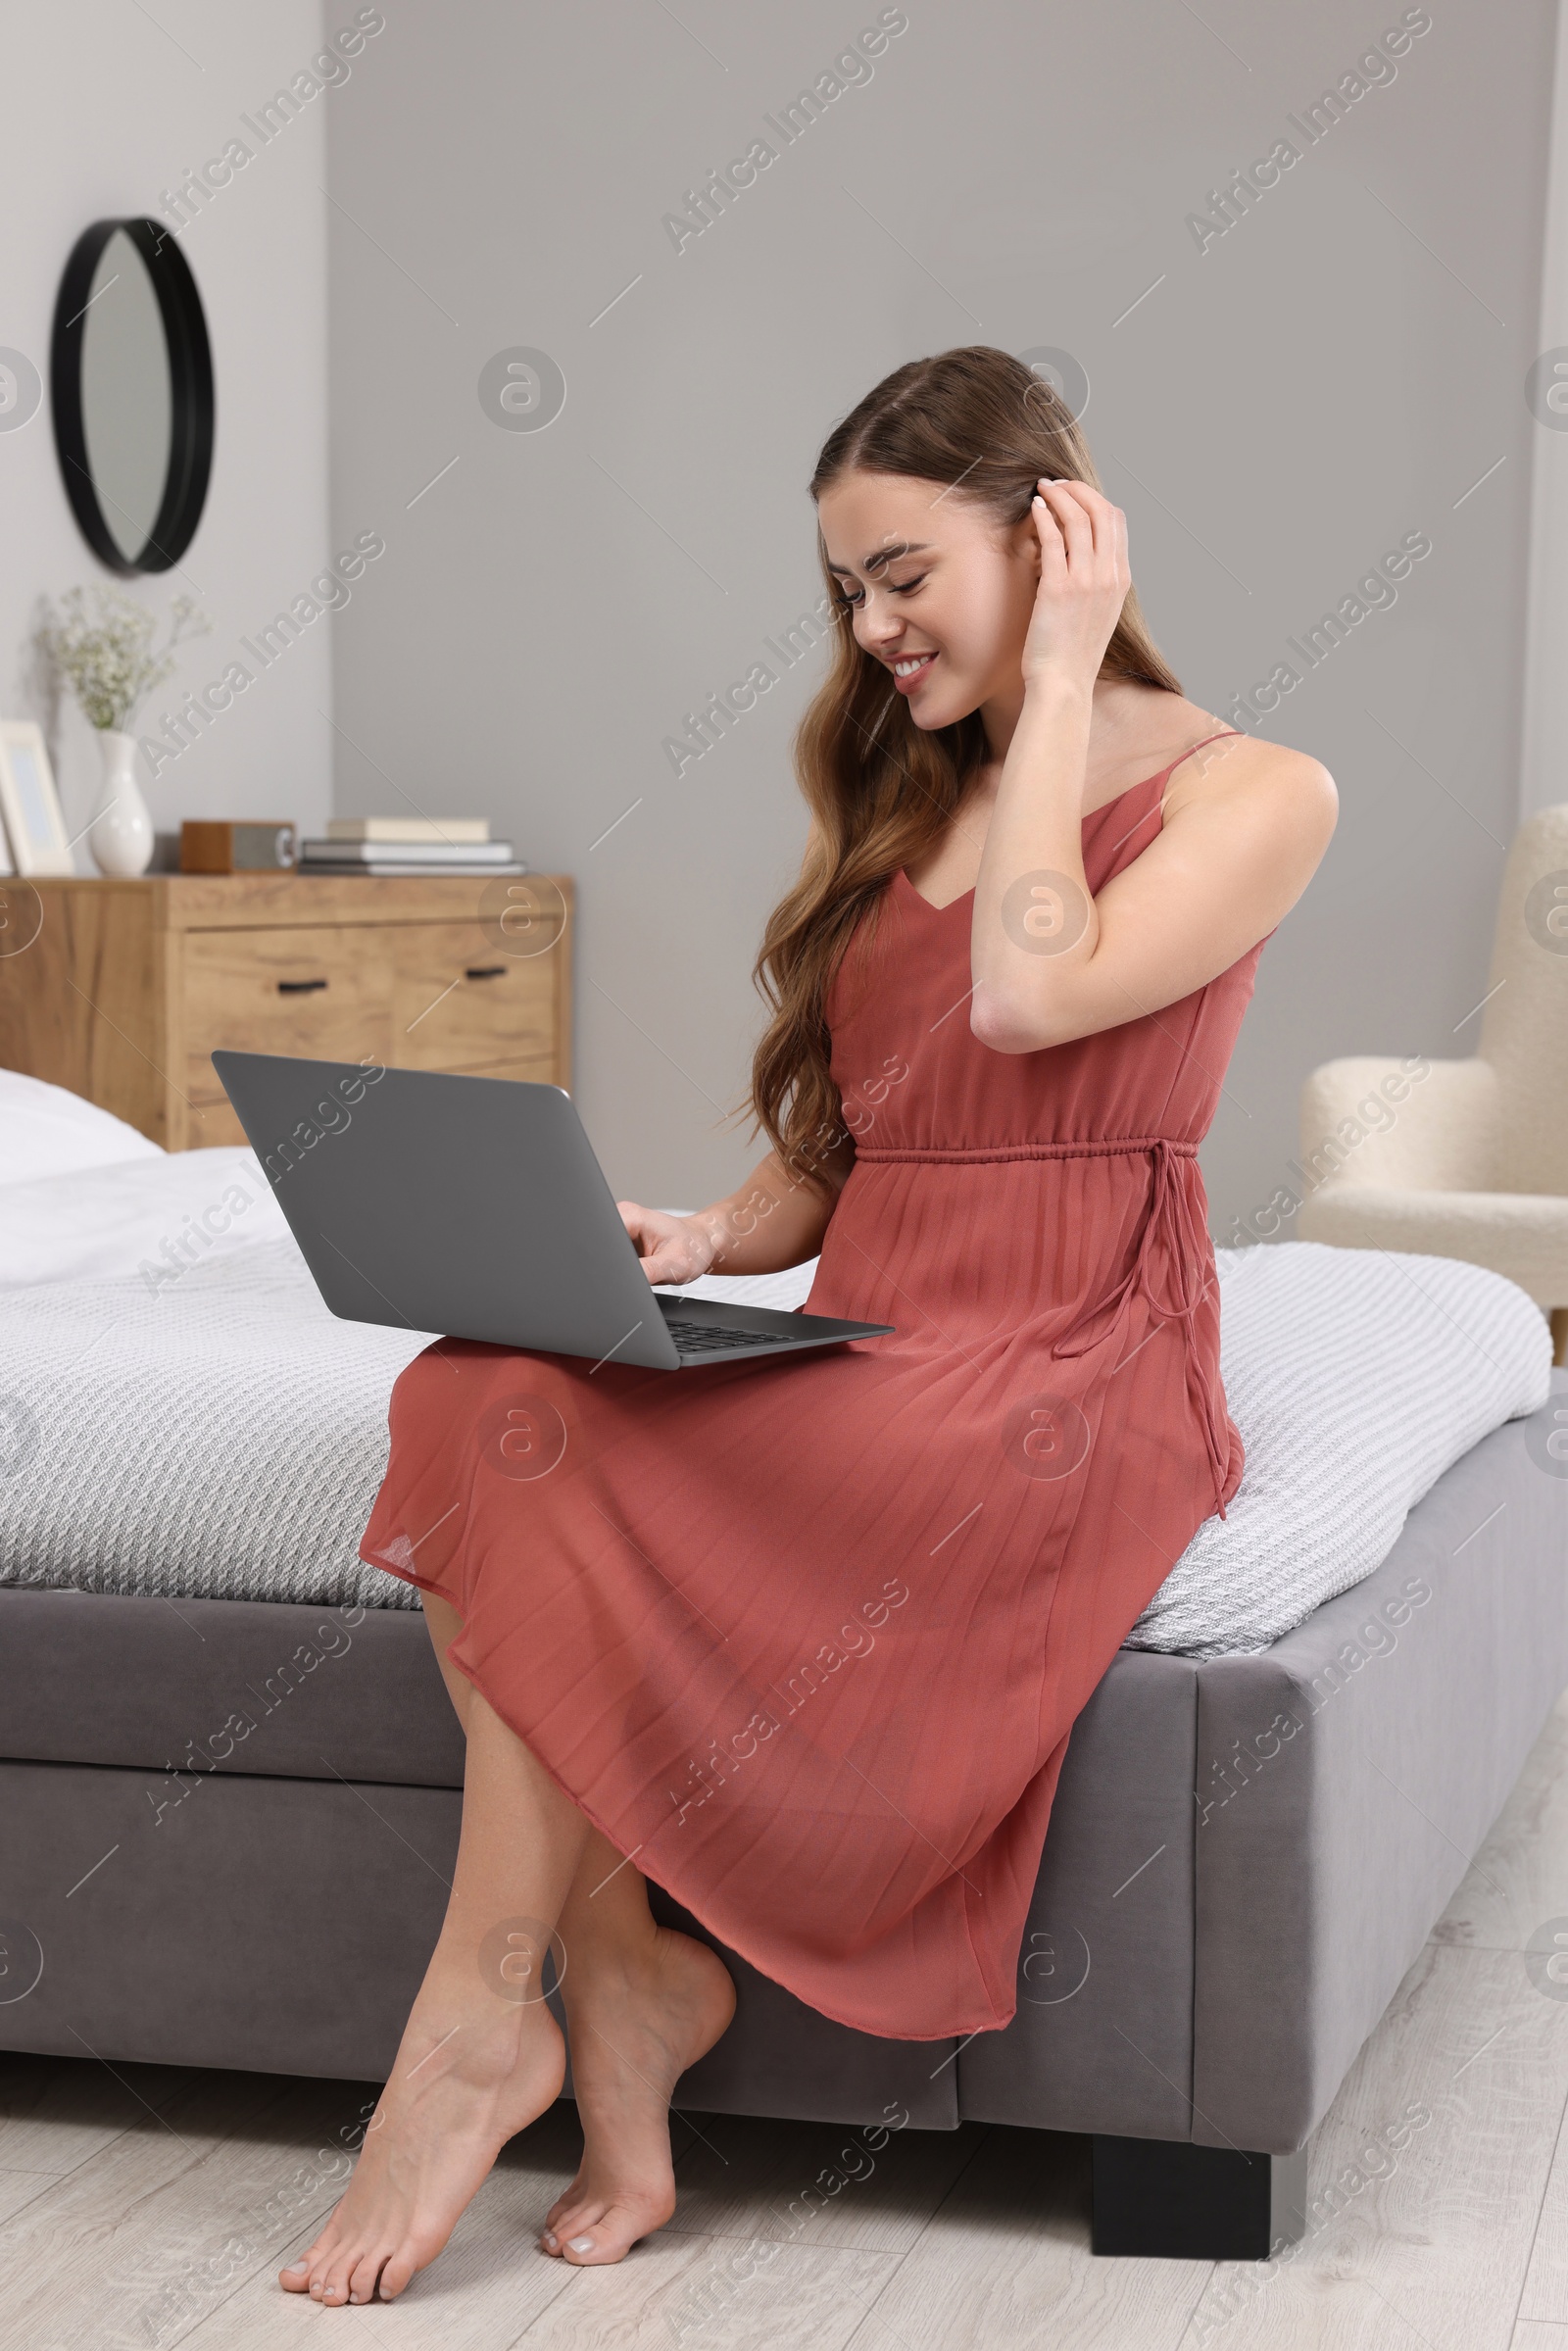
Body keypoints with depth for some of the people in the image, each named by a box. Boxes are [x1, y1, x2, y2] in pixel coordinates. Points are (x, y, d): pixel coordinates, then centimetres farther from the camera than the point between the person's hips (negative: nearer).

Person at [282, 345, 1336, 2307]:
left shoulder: (1253, 794, 1)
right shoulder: (900, 795, 21)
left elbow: (1032, 992, -19)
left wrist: (1057, 681, -7)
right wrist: (704, 1243, -2)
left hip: (1075, 1372, -6)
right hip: (863, 1345, 6)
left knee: (549, 1439, -28)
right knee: (487, 1391, -25)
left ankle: (487, 2010, -15)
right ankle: (622, 1992, -22)